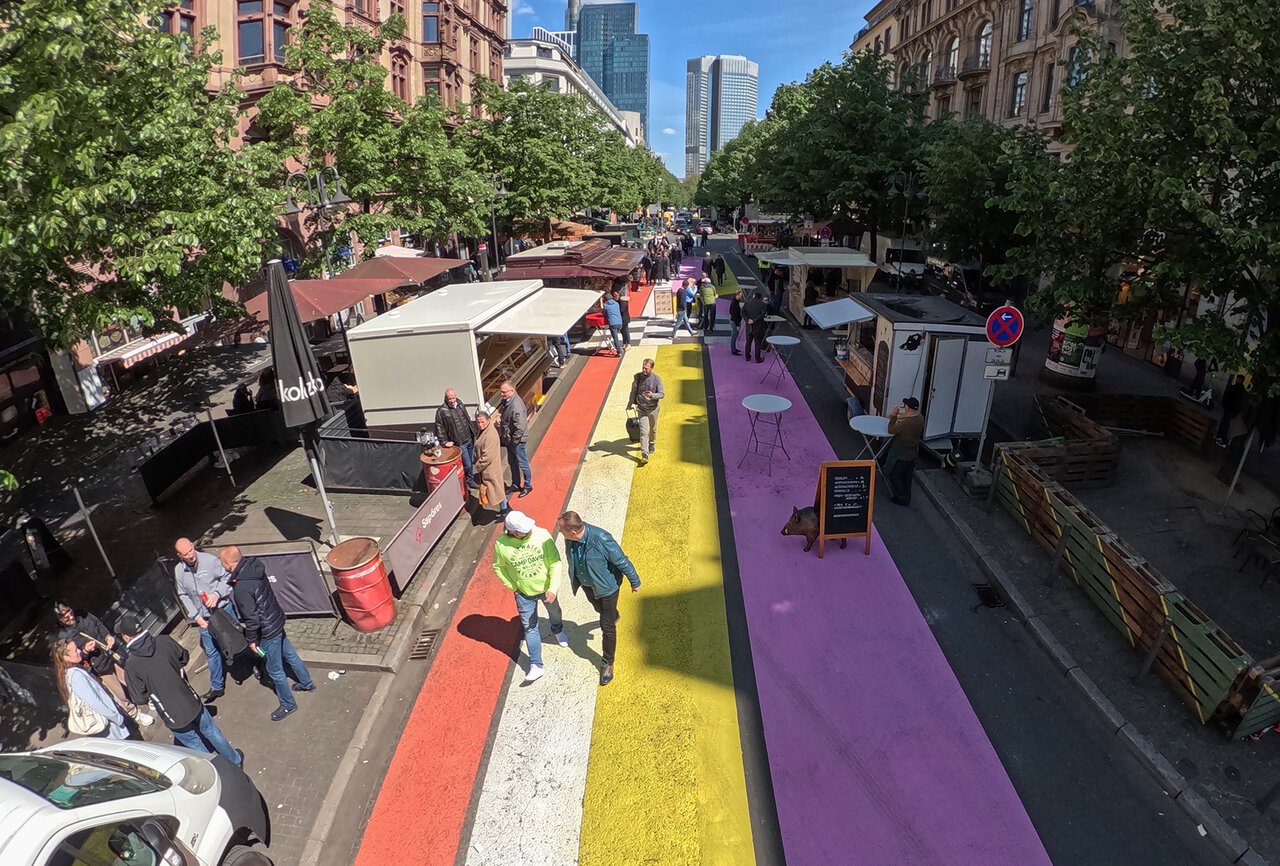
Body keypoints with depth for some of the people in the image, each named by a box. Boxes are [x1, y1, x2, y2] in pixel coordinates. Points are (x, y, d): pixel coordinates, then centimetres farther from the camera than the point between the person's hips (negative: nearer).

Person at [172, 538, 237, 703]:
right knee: (212, 652, 12)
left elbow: (227, 578, -9)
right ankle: (217, 687, 25)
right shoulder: (179, 571, -6)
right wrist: (196, 616, -4)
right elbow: (184, 596, 3)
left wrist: (217, 594, -24)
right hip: (204, 617, 3)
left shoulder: (210, 560, -18)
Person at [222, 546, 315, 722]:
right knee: (289, 653, 28)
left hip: (268, 631, -9)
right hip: (277, 619, 9)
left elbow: (251, 618, -25)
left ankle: (288, 704, 30)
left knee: (275, 670, 12)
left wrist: (251, 639, -11)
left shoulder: (241, 588, -32)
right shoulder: (252, 566, -8)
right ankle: (307, 682, 47)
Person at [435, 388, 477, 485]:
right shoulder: (441, 411, -15)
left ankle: (471, 480, 33)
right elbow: (439, 427, -8)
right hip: (459, 443, -6)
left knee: (472, 462, 16)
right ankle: (470, 480, 19)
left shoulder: (460, 404, 3)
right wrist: (445, 441, -9)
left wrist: (474, 433, 14)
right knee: (467, 465, -4)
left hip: (469, 439, 6)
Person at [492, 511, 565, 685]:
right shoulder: (501, 544, -25)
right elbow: (498, 567, -5)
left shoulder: (542, 535, -29)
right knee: (530, 627, 10)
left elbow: (555, 562, -22)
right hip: (524, 593, -1)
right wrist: (512, 587, -6)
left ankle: (558, 631, 61)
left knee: (555, 612, 27)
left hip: (546, 587, 1)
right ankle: (535, 666, 25)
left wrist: (552, 588, -28)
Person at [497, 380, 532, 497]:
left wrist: (513, 441, -20)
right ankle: (516, 485, 38)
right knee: (512, 463, 21)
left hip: (517, 440, -9)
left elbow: (520, 428, -30)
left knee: (522, 463, 9)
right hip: (509, 438, 9)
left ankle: (527, 486, 27)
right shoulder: (506, 400, -2)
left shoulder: (516, 405, -30)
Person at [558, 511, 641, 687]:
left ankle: (607, 663, 28)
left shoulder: (601, 539, -41)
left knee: (607, 626, 6)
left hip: (606, 585, -6)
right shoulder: (570, 539, -23)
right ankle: (613, 616, 69)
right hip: (586, 583, 6)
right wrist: (575, 579, 16)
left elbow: (622, 561, -26)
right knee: (599, 608, 33)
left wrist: (634, 582, -13)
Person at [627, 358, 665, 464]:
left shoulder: (656, 379, -12)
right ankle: (645, 455, -9)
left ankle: (652, 444, 49)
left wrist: (652, 395, -30)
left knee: (653, 429, 20)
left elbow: (662, 394, -10)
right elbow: (633, 391, 8)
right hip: (642, 409, 0)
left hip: (653, 409, 0)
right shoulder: (637, 377, -7)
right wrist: (630, 403, 18)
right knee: (644, 432, -7)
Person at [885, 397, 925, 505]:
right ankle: (906, 497, 39)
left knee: (893, 475, 10)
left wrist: (893, 416, -13)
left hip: (901, 455, -8)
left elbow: (891, 430, -21)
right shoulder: (920, 418, -7)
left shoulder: (906, 422, -34)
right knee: (906, 476, 24)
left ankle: (902, 498, 19)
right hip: (912, 453, 8)